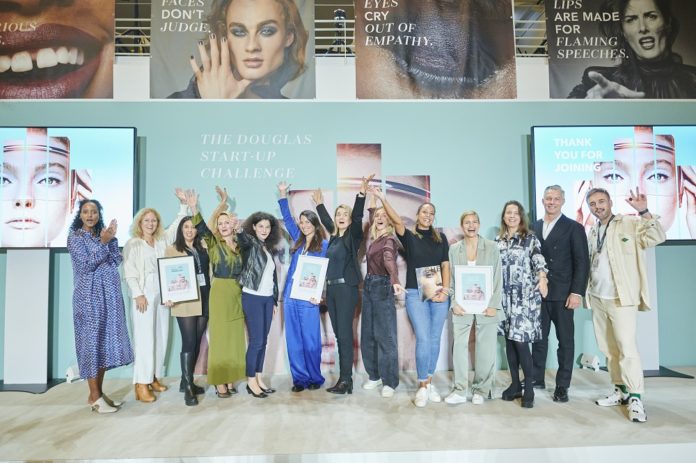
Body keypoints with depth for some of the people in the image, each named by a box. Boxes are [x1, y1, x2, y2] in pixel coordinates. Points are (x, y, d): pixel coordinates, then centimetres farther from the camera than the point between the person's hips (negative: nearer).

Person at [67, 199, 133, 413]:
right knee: (92, 341, -4)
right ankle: (94, 397, 3)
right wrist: (103, 242, -15)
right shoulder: (75, 236, -3)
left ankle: (99, 392, 17)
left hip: (109, 295, 6)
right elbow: (86, 265, -13)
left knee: (106, 340, 7)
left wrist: (112, 239, -5)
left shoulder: (102, 235, 14)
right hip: (89, 296, -6)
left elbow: (117, 261, 5)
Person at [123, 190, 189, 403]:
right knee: (144, 338, -8)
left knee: (161, 337, 7)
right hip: (144, 294, -5)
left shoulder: (163, 240, 13)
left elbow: (178, 224, 18)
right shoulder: (132, 244, 0)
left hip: (162, 293, 5)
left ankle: (153, 377, 18)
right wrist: (138, 294, -15)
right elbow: (129, 273, -6)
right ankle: (141, 384, -6)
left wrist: (183, 204, 8)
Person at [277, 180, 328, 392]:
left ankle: (315, 378, 18)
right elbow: (287, 219, 22)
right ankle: (300, 378, 17)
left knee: (310, 340, 3)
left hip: (308, 297, -5)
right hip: (290, 296, 5)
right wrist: (283, 194, 19)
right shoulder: (298, 240, 13)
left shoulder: (323, 245, 0)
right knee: (293, 340, 8)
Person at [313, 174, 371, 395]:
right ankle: (344, 378, 14)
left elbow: (358, 216, -18)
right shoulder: (334, 236, 14)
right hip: (331, 289, 7)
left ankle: (346, 379, -1)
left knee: (345, 334, -6)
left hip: (347, 288, -7)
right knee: (338, 334, 8)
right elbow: (326, 220, 32)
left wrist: (362, 192, -29)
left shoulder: (353, 235, -2)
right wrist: (319, 203, 42)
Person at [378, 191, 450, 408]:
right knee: (423, 339, -7)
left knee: (435, 339, 8)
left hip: (439, 294, 3)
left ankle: (429, 382, 21)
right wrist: (383, 199, -28)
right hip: (416, 294, -3)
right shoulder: (409, 236, 2)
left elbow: (445, 265, 7)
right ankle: (423, 386, 5)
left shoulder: (441, 238, 10)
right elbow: (397, 221, -17)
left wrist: (445, 290, -5)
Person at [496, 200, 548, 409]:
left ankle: (528, 389, 5)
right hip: (504, 297, 4)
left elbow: (538, 259, -14)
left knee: (520, 340, -8)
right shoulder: (498, 240, 12)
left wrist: (542, 278, -32)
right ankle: (515, 385, 18)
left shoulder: (530, 238, 1)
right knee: (509, 340, 7)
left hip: (525, 296, -4)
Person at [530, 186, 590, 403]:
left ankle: (562, 385, 16)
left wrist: (577, 293, -12)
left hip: (562, 294, -3)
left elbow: (582, 263, -5)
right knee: (539, 337, 10)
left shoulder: (574, 228, -1)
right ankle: (536, 378, 22)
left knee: (565, 339, 6)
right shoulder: (533, 227, 9)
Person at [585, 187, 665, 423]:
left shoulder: (630, 223, -3)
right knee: (608, 349, 11)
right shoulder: (592, 232, 13)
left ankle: (635, 398, -2)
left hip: (621, 298, -6)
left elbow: (657, 237, -17)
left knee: (627, 348, -10)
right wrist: (586, 291, 8)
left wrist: (644, 212, -28)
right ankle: (620, 390, 21)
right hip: (597, 299, 6)